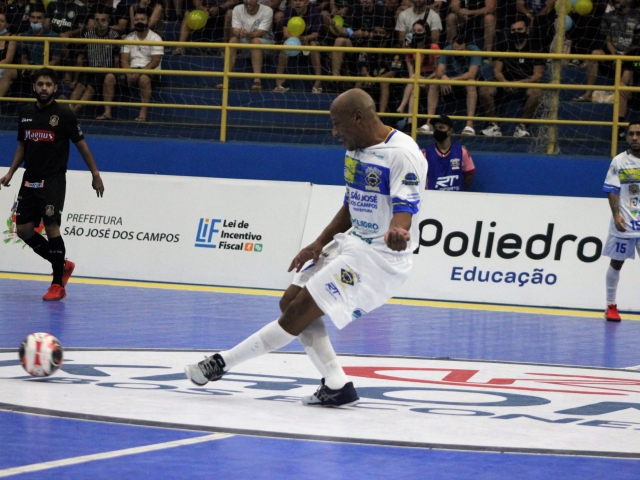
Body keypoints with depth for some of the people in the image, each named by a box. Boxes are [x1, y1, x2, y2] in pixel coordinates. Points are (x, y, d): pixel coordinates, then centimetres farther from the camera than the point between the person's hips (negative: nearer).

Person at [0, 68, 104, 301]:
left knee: (51, 228, -12)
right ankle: (62, 265, 20)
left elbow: (81, 144, -1)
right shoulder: (26, 114, 8)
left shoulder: (64, 114, -7)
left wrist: (95, 174, -1)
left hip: (53, 181, -6)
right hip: (30, 181, 6)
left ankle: (58, 285, -4)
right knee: (24, 230, 3)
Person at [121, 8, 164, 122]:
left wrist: (139, 72, -22)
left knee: (143, 78, -39)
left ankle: (143, 113, -42)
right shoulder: (129, 38, 15)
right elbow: (124, 60, 5)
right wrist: (129, 73, -16)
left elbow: (155, 61, -9)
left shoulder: (155, 38, 2)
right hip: (132, 70, 4)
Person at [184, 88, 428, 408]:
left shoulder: (403, 154, -19)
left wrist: (397, 232, -50)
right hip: (352, 242, 10)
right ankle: (337, 387, 7)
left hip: (380, 256, -10)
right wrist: (318, 245, 10)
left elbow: (405, 209, -28)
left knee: (300, 311, -11)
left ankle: (222, 363, -1)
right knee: (291, 302, 5)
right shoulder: (356, 150, 10)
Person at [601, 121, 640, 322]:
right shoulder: (619, 161, 1)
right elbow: (612, 191, -2)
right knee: (616, 262, 6)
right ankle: (611, 306, 16)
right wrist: (616, 215, -14)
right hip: (623, 223, 0)